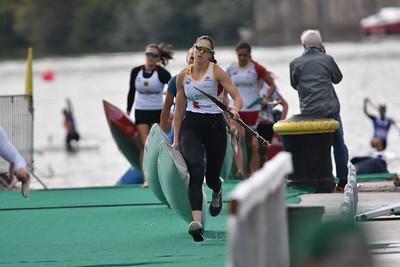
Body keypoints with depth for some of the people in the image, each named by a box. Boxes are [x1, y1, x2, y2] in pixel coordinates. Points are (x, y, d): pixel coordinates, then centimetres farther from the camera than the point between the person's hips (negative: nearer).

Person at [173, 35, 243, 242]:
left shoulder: (216, 72, -2)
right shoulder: (183, 75, 7)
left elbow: (237, 98, -9)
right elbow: (179, 109, 15)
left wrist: (234, 109, -33)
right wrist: (176, 139, 13)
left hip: (215, 125, -1)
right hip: (191, 126, 1)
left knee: (211, 177, 7)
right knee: (196, 172, -21)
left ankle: (217, 193, 48)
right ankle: (197, 221, -30)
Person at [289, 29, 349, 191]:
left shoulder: (295, 63, 0)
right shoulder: (327, 59, -3)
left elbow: (294, 84, 13)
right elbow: (338, 78, 14)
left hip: (308, 111, 1)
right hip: (330, 110, -1)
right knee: (338, 144, 9)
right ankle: (342, 181, 6)